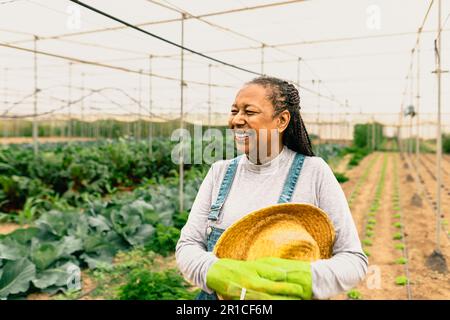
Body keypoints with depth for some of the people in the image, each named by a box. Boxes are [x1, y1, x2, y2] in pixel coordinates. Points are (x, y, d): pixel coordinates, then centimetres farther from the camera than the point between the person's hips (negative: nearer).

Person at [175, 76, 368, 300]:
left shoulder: (314, 172, -14)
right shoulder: (220, 172, -5)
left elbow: (354, 259, -13)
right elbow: (187, 245, -6)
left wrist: (306, 280, -32)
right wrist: (215, 273, -27)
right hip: (217, 294, 3)